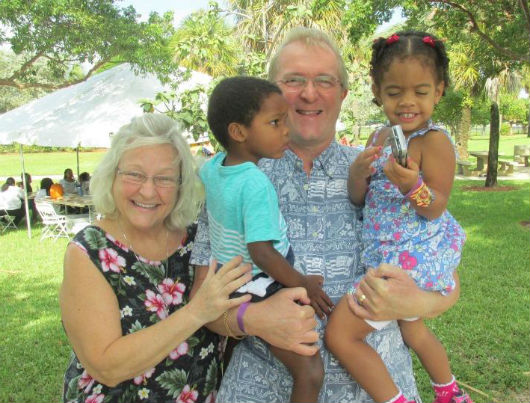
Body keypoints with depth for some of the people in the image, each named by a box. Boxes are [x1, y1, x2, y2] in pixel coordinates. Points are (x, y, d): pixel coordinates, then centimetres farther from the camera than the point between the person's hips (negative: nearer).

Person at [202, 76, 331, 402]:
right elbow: (261, 252, -32)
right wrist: (303, 285, -19)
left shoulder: (211, 167, -5)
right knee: (310, 372, -2)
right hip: (261, 295, -9)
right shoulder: (256, 184, -29)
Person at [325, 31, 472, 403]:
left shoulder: (435, 141, -16)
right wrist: (357, 171, -17)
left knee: (340, 334, -9)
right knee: (413, 331, 31)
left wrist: (412, 186, -38)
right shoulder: (380, 137, 6)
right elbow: (358, 199, 4)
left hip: (412, 260, -9)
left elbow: (435, 209, -19)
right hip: (385, 257, 9)